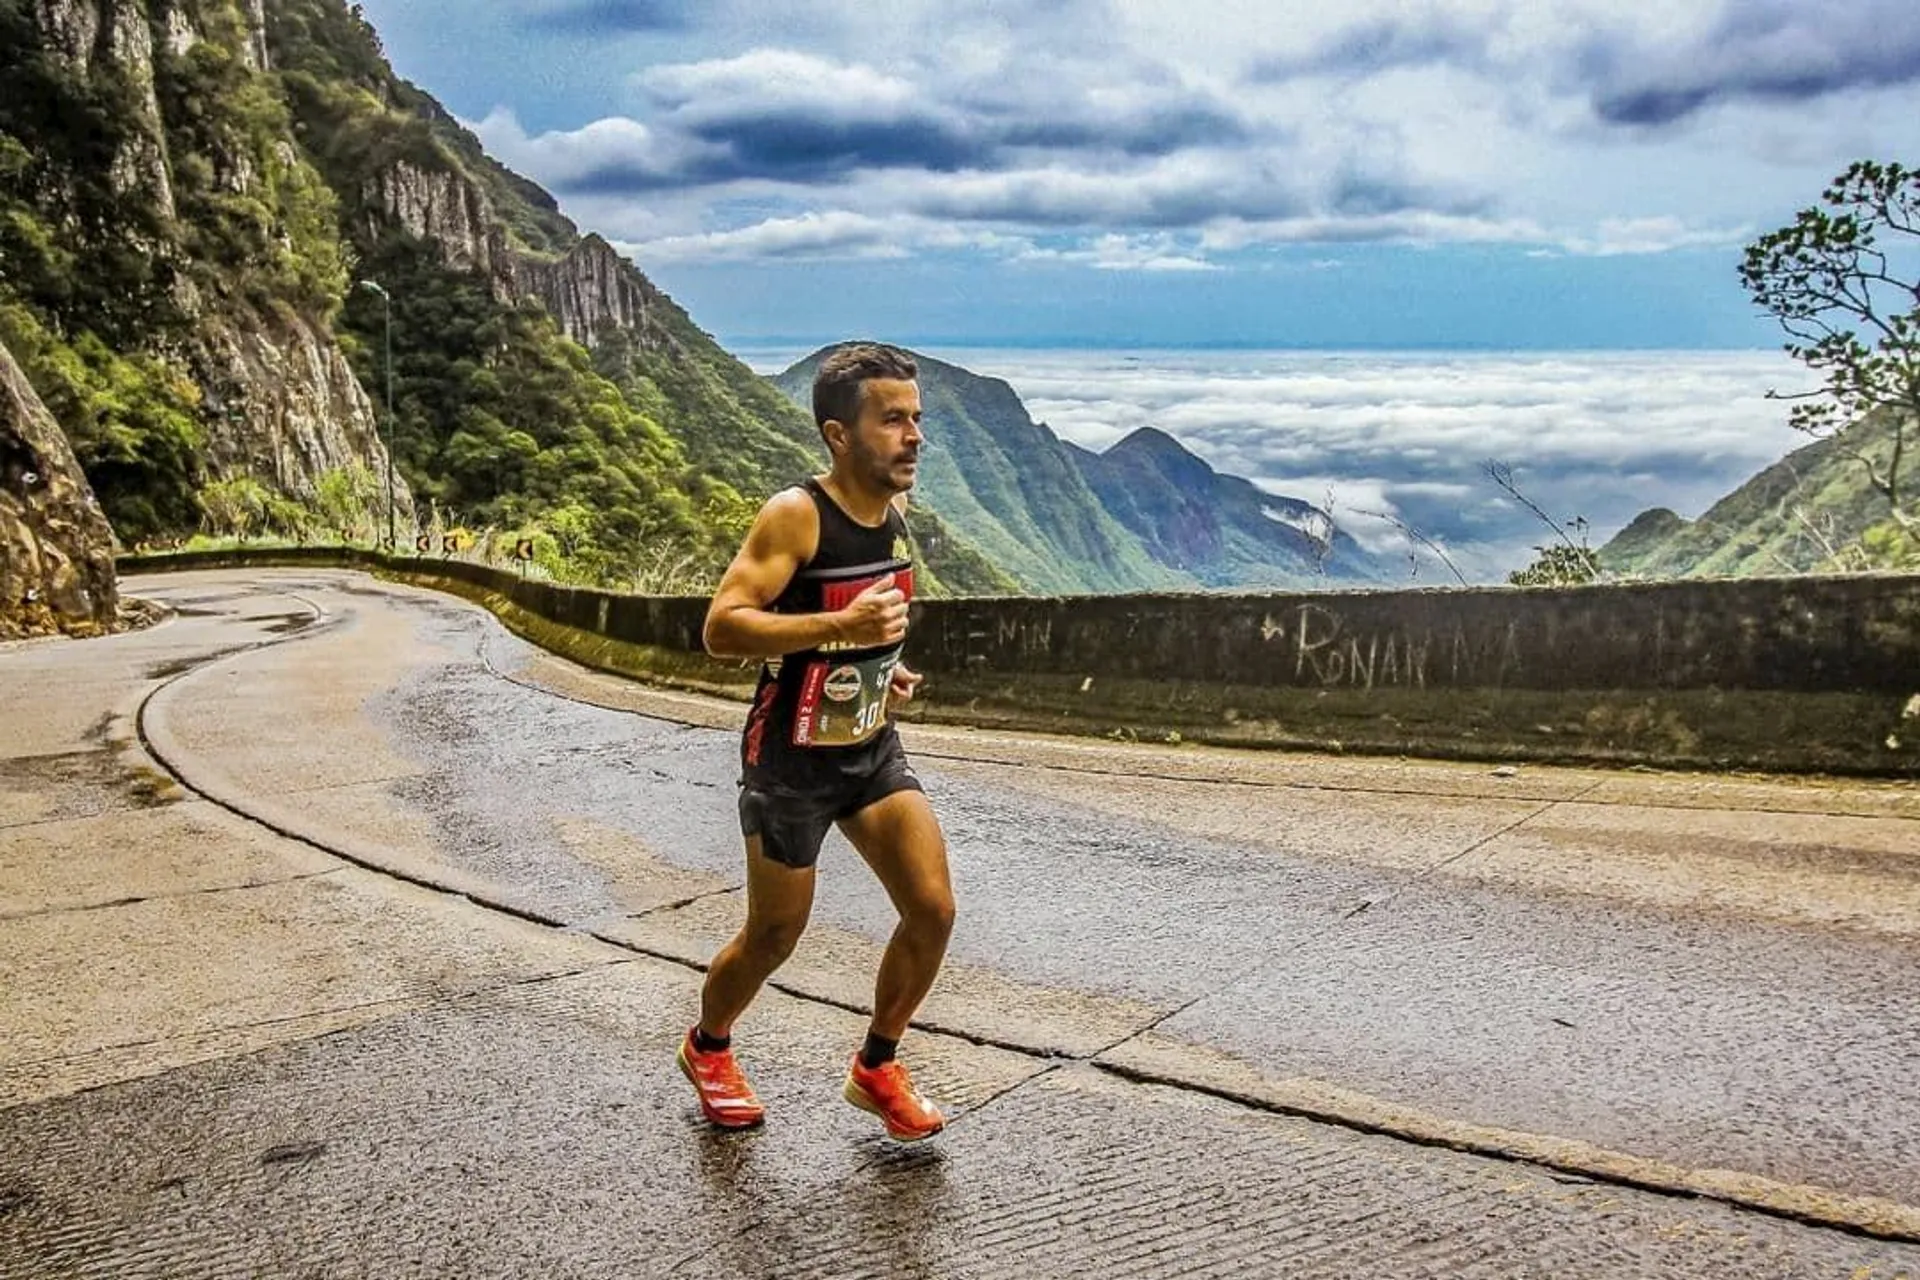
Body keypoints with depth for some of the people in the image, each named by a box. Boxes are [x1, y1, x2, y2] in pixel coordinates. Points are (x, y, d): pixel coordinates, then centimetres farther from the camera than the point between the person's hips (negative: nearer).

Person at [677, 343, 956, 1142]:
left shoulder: (895, 507, 2)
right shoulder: (795, 516, -21)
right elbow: (721, 629, -28)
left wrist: (882, 665, 8)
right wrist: (842, 626, -38)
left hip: (873, 749, 6)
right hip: (791, 758, -6)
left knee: (933, 911, -3)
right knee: (774, 936, 8)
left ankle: (876, 1069, 20)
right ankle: (707, 1047, 39)